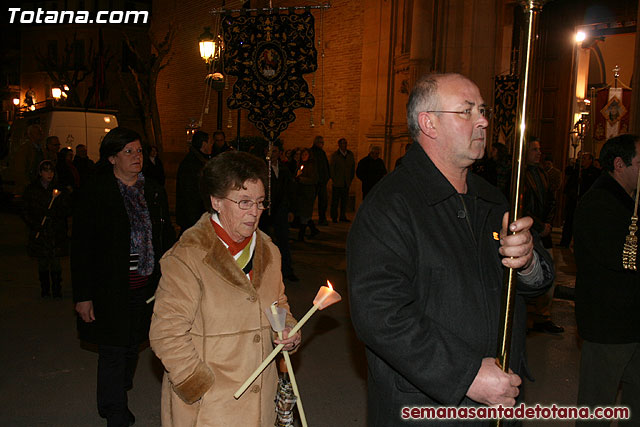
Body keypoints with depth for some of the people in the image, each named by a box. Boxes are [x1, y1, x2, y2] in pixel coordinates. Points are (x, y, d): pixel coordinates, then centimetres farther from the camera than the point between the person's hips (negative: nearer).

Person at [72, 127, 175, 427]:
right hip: (110, 288, -5)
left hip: (146, 287, 5)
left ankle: (114, 402, 40)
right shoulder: (94, 193, -8)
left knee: (132, 347, 17)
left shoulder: (154, 192, 7)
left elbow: (166, 238, 11)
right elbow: (81, 247, -8)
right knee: (113, 353, 2)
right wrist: (83, 296, -11)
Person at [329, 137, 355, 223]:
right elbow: (331, 168, -3)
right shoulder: (335, 155, -3)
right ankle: (334, 217, 8)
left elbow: (353, 166, 14)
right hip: (337, 183, -4)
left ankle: (343, 216, 14)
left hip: (346, 183, 4)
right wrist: (334, 179, -6)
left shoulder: (350, 154, 9)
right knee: (335, 200, 0)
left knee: (345, 200, 6)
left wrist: (351, 178, 9)